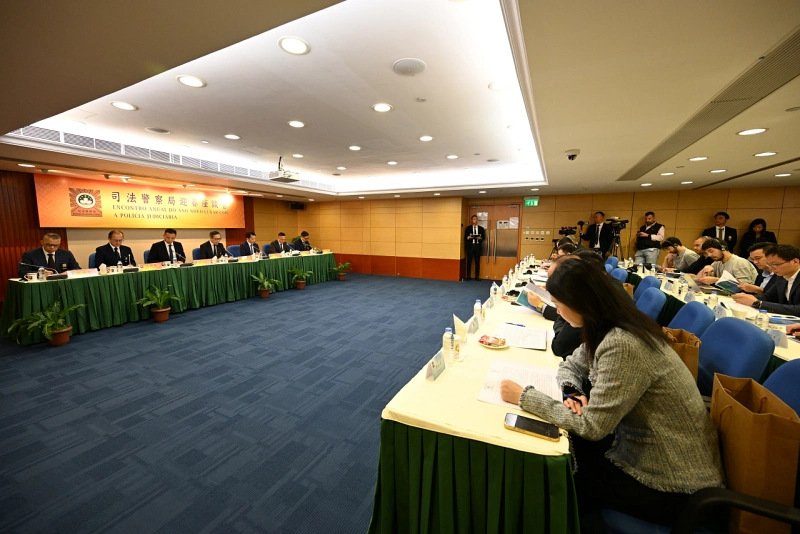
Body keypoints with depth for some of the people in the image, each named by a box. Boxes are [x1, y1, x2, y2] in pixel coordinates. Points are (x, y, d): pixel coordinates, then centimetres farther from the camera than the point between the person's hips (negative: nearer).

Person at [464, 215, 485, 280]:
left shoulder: (481, 228, 11)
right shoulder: (468, 228, 8)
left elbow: (483, 237, 8)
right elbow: (465, 237, 5)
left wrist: (480, 238, -13)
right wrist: (468, 237, -16)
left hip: (477, 246, 1)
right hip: (470, 246, -1)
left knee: (477, 261, 2)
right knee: (469, 261, -1)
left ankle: (477, 276, 8)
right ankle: (468, 276, 4)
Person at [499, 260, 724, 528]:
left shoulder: (622, 345, -33)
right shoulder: (608, 329, -3)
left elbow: (592, 426, -29)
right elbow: (570, 365, 10)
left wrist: (525, 397, -23)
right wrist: (572, 393, -11)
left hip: (675, 482, -7)